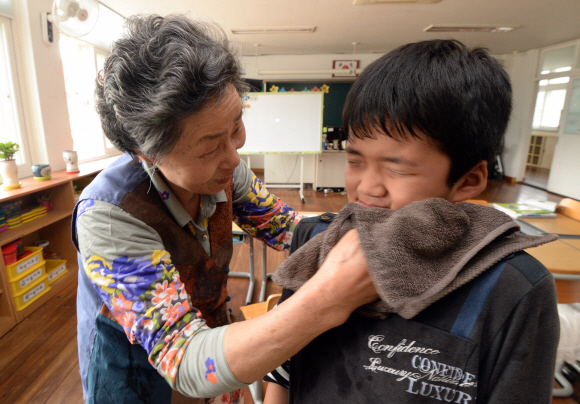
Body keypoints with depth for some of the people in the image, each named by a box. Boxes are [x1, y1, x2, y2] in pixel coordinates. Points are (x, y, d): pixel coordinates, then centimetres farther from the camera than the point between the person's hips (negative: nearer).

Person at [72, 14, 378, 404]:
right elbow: (186, 365, -38)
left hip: (212, 330, 5)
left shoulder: (224, 170, -18)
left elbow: (287, 226, -9)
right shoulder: (108, 215, -35)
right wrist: (328, 300, -52)